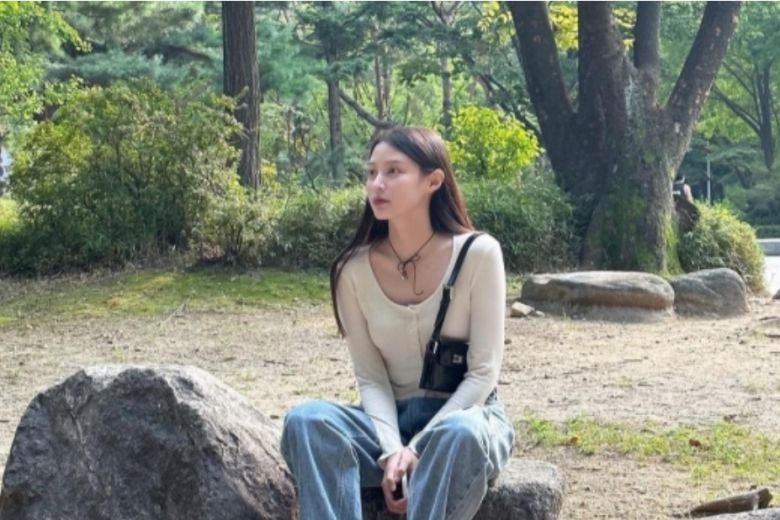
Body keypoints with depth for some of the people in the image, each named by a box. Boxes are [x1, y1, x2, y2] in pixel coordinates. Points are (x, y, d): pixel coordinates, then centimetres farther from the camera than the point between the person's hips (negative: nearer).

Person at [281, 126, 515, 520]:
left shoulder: (478, 254, -11)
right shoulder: (355, 270, -4)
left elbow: (483, 372, -11)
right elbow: (371, 378, -3)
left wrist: (419, 449, -20)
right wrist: (392, 450, -21)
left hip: (464, 415, -2)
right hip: (391, 420, 3)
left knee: (459, 434, -39)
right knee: (307, 420, -28)